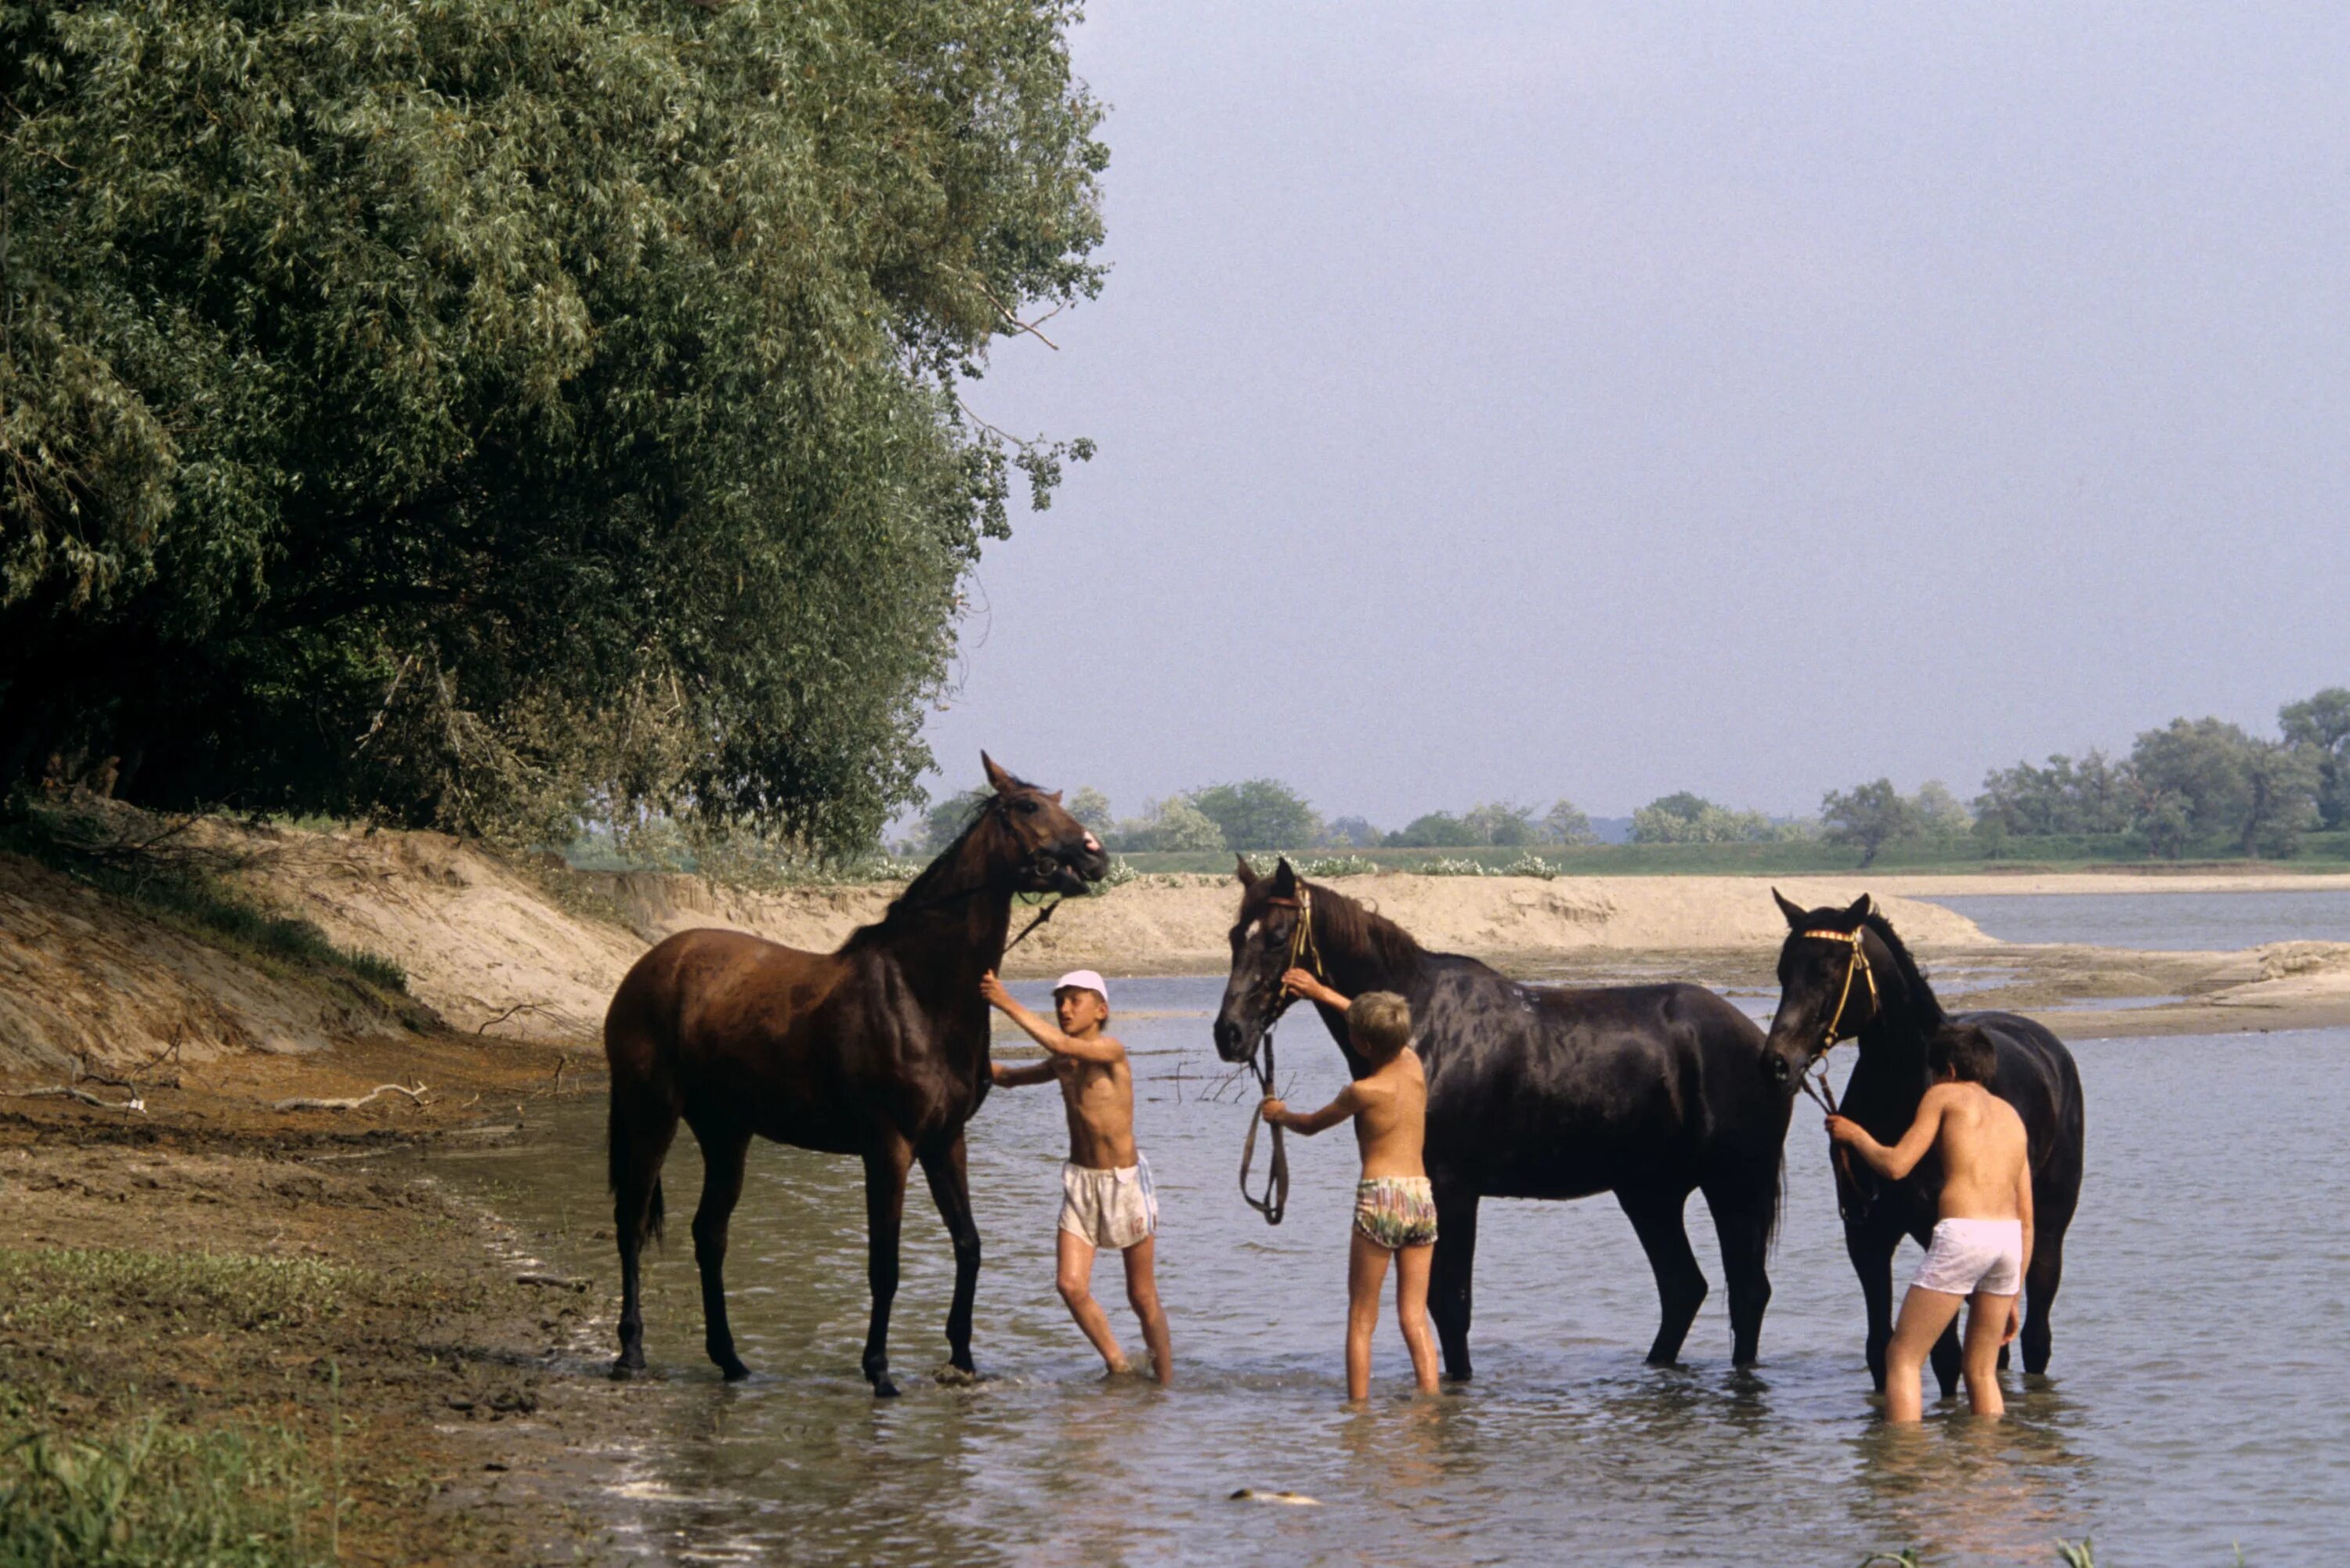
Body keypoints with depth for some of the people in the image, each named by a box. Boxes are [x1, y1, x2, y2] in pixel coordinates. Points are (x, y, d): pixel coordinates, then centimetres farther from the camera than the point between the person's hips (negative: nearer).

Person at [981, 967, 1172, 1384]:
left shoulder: (1110, 1051, -16)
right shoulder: (1063, 1064, 5)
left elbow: (1061, 1044, -32)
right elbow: (1009, 1076, 16)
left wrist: (1008, 1005, -32)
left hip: (1125, 1180, -6)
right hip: (1080, 1180, 6)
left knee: (1143, 1298, 4)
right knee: (1072, 1286, -8)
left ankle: (1165, 1381, 17)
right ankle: (1117, 1366, 9)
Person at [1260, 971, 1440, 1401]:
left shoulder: (1363, 1092, -7)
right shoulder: (1414, 1066, 7)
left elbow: (1310, 1126, 9)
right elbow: (1386, 1028, 28)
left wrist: (1278, 1113, 31)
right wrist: (1323, 993, 33)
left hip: (1380, 1195, -5)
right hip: (1422, 1195, 5)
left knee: (1361, 1320, 4)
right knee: (1414, 1318, 6)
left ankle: (1359, 1404, 1)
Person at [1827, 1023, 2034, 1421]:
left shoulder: (1944, 1096, 10)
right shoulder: (2011, 1116, 26)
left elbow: (1895, 1165, 0)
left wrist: (1854, 1134, 19)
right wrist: (2012, 1298, 26)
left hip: (1962, 1234, -6)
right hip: (2010, 1239, 6)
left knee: (1902, 1358, -1)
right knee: (1982, 1372, 17)